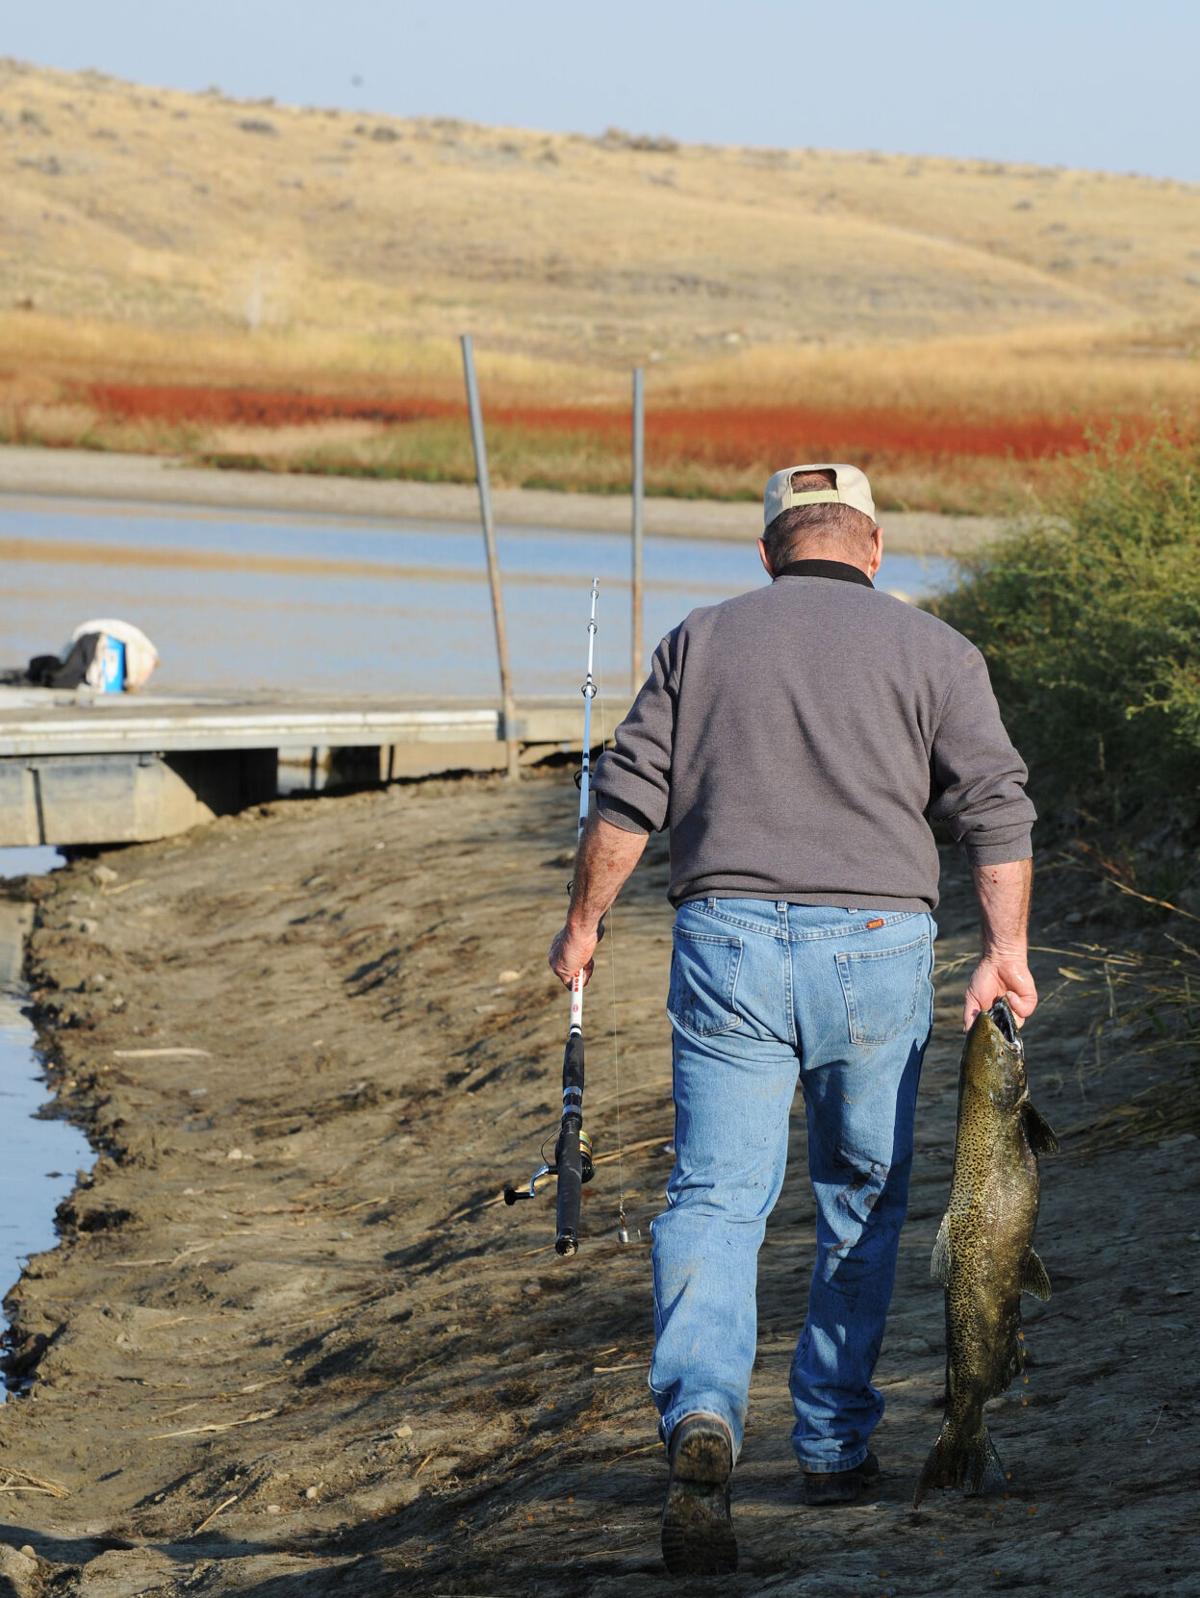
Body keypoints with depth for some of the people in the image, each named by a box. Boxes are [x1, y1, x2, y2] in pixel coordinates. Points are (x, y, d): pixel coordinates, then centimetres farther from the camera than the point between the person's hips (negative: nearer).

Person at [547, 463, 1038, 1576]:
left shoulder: (702, 640, 10)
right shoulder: (931, 650, 7)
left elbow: (627, 796, 7)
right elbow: (994, 805, -3)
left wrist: (583, 923, 17)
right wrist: (1005, 950, -4)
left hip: (727, 939, 0)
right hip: (876, 945, 0)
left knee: (715, 1194, -5)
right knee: (863, 1201, 15)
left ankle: (700, 1412, -28)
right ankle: (834, 1444, 20)